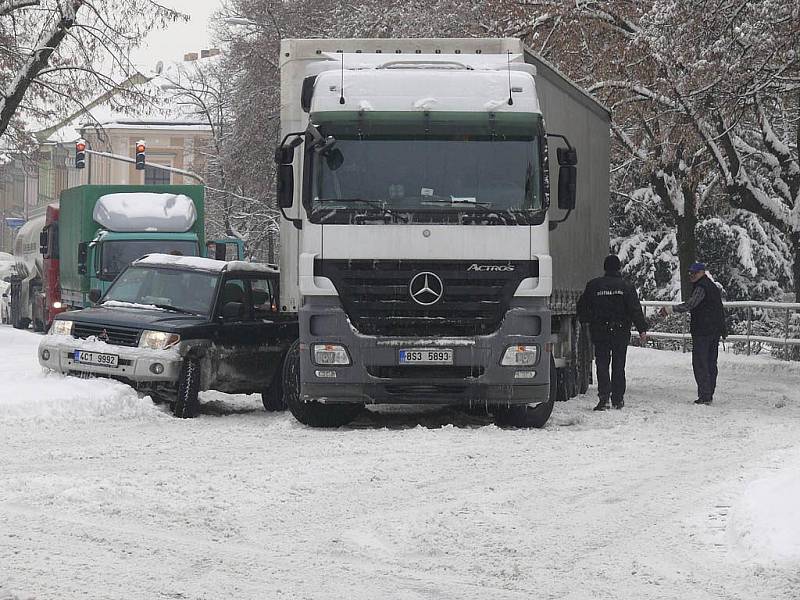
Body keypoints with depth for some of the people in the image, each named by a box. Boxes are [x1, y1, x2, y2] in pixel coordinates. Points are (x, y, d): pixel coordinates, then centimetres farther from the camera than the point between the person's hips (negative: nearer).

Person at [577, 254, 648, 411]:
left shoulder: (593, 286, 1)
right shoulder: (626, 287, -2)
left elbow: (582, 308, 7)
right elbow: (635, 310, -6)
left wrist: (587, 321, 24)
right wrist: (642, 329, -5)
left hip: (599, 332, 0)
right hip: (621, 332, 0)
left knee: (602, 364, 1)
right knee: (618, 366, 10)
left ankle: (604, 396, -15)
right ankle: (617, 398, 12)